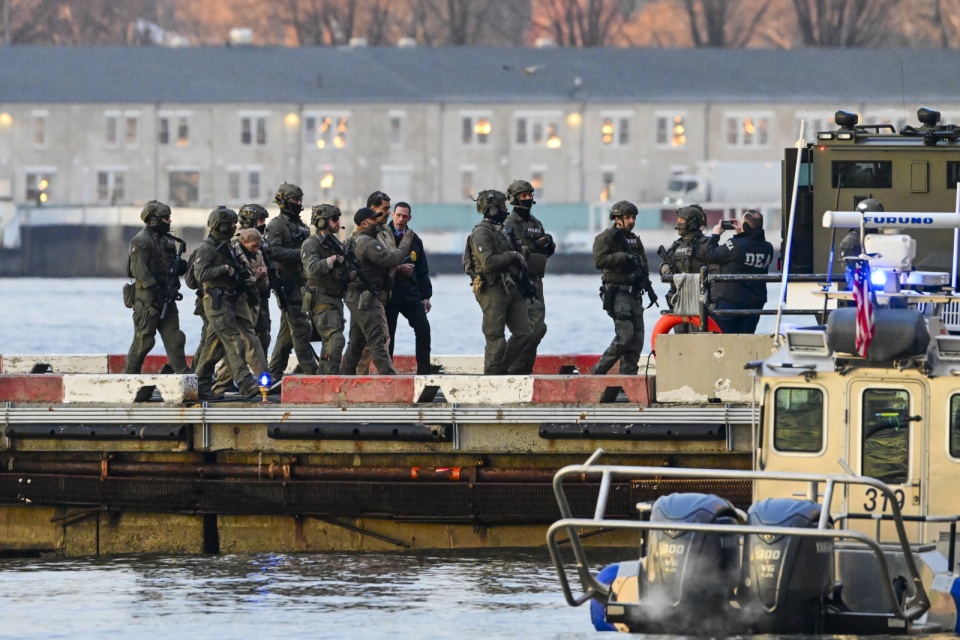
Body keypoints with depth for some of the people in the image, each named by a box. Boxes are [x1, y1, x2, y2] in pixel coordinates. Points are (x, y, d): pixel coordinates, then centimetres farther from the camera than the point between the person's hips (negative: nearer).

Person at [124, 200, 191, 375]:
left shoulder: (166, 240, 17)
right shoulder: (141, 241, -11)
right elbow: (139, 270, -20)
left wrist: (180, 267, 3)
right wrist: (156, 292, -23)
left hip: (166, 299, 8)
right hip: (147, 300, -8)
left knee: (174, 338, 3)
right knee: (143, 340, -3)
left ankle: (183, 373, 1)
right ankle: (130, 375, 5)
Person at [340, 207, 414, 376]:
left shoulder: (353, 241, 17)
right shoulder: (368, 243, -16)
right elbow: (390, 259, -22)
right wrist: (405, 245, -8)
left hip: (355, 298, 10)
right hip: (367, 298, -10)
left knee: (356, 341, 15)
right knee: (378, 340, -12)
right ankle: (388, 375, -16)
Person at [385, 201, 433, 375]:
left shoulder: (415, 240, 12)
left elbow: (422, 270, 15)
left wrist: (426, 295, 11)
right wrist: (398, 269, -19)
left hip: (411, 293, 4)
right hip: (389, 294, -4)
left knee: (423, 329, -7)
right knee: (388, 334, 0)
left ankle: (424, 371, -3)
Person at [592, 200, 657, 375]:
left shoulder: (635, 240, 21)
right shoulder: (605, 238, -2)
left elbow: (644, 267, 28)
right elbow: (599, 261, -17)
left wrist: (649, 289, 20)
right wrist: (623, 257, -18)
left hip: (634, 293, 8)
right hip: (617, 293, -8)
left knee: (637, 337, 2)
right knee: (625, 335, -18)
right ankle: (599, 371, -10)